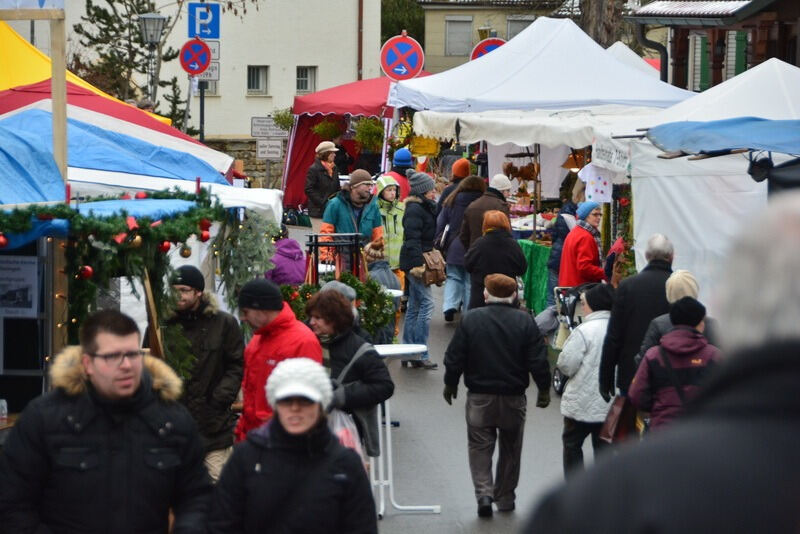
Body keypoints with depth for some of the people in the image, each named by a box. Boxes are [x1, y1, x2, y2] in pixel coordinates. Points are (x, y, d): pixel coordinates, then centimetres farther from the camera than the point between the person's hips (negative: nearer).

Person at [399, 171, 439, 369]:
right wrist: (418, 263, -26)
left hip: (416, 262, 11)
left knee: (414, 306, 13)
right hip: (416, 262, -11)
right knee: (426, 303, -12)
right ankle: (420, 354, -13)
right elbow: (413, 239, -21)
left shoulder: (425, 208, 18)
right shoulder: (415, 210, -15)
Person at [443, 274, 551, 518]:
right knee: (510, 447, 16)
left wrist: (450, 384, 12)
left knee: (480, 445, 9)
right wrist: (544, 389, 6)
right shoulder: (525, 322, -7)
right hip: (514, 397, 1)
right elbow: (538, 360, -7)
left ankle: (484, 492, -8)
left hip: (479, 396, -1)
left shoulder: (470, 319, -6)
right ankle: (505, 497, 22)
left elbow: (455, 357, -3)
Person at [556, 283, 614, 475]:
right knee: (603, 446, 12)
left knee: (572, 444, 12)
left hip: (582, 403, -5)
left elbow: (566, 365, -17)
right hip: (611, 404, 5)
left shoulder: (584, 331, -18)